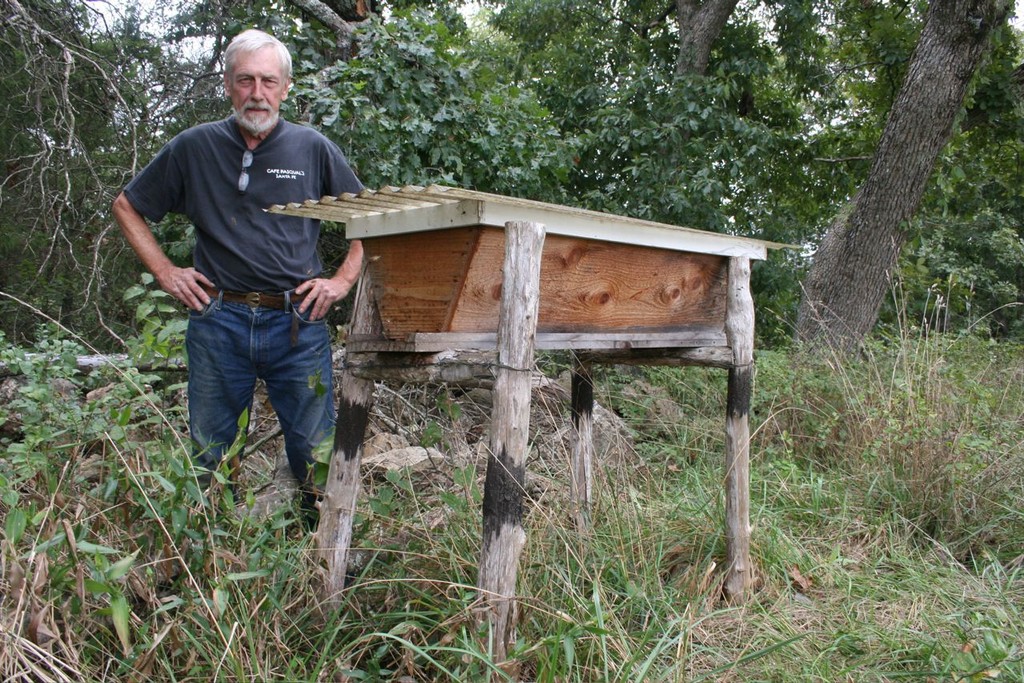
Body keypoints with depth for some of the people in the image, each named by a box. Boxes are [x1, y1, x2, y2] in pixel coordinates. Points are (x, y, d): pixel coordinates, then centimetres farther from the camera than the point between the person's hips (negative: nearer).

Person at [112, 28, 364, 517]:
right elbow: (127, 207, 16)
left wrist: (343, 280, 2)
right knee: (210, 457, 12)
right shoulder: (194, 147, 4)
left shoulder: (313, 148, 3)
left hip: (298, 322, -1)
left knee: (315, 453, 5)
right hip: (218, 321, 1)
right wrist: (164, 272, 6)